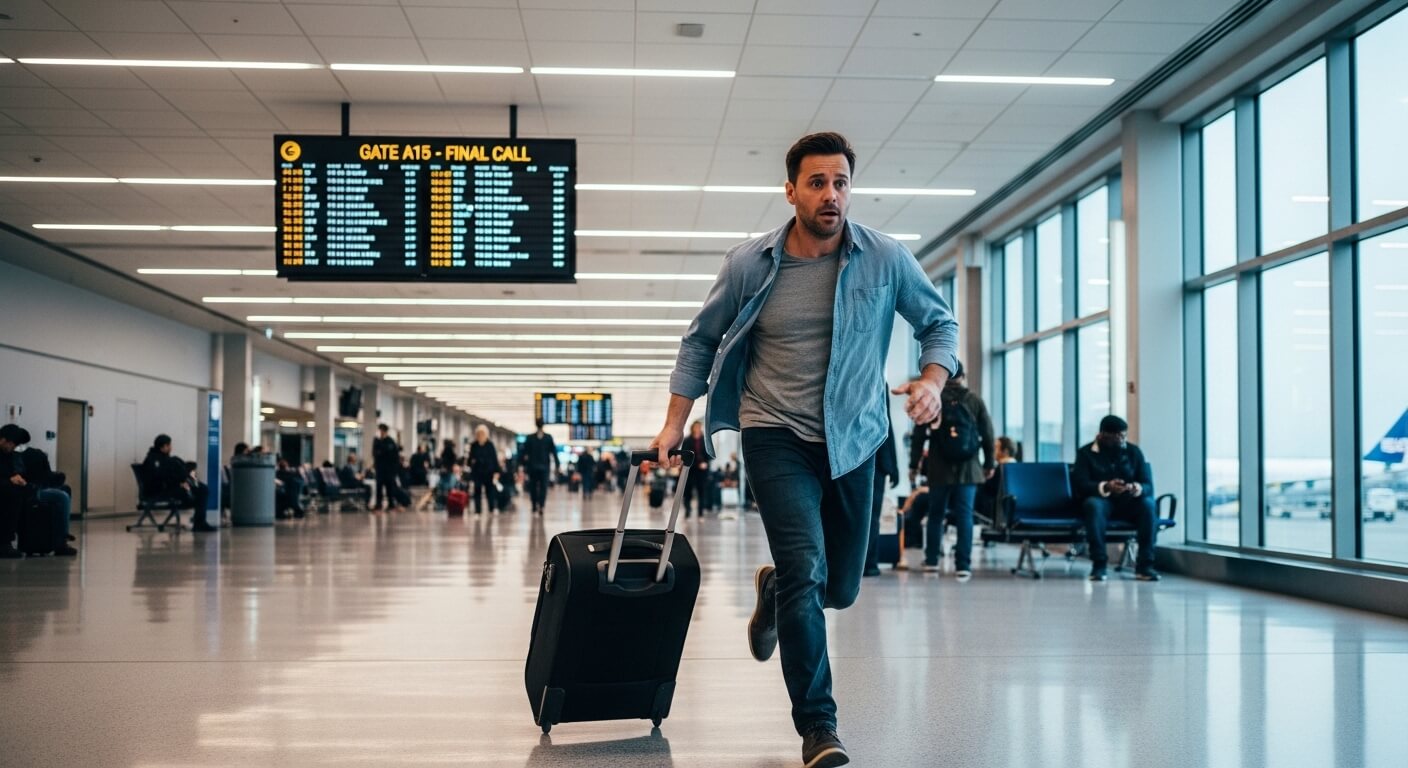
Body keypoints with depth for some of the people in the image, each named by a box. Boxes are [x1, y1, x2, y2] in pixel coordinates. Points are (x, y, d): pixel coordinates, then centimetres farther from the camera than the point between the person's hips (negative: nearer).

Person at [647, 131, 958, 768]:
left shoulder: (887, 260, -7)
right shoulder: (749, 263, -8)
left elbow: (940, 322, 7)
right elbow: (702, 340, 6)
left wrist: (932, 381, -13)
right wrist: (674, 424, 3)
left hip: (852, 440, 3)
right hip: (776, 435, -2)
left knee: (839, 589, 11)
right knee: (805, 569, -18)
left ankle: (774, 590, 47)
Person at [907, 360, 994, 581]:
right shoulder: (975, 400, 1)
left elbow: (919, 435, -1)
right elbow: (987, 434, 4)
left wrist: (914, 465, 5)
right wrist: (989, 463, 13)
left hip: (939, 469, 1)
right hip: (968, 469, -1)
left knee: (936, 515, 13)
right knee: (965, 515, 0)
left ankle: (931, 561, 17)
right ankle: (963, 566, -5)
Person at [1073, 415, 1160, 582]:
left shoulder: (1134, 451, 1)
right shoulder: (1086, 453, -6)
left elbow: (1148, 485, -4)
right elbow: (1080, 484, -18)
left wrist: (1138, 488, -30)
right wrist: (1105, 487, -37)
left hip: (1128, 502, 2)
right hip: (1101, 501, -2)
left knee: (1148, 504, -30)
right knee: (1093, 504, -37)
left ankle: (1144, 564, -27)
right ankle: (1099, 563, -30)